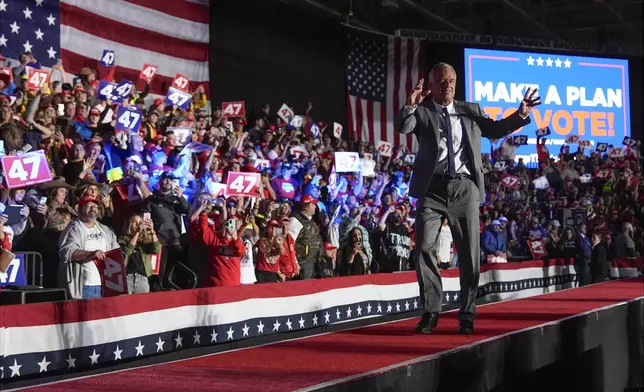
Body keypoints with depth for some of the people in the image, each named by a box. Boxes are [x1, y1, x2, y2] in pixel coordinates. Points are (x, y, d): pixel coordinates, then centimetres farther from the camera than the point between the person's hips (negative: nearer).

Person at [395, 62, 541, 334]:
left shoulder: (471, 110, 17)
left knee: (469, 253, 3)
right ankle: (430, 311, 4)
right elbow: (402, 127, -10)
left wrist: (520, 115, 6)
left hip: (465, 188, 2)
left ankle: (467, 315, 13)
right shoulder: (422, 112, 7)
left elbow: (495, 130, 21)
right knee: (424, 248, -8)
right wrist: (410, 105, -29)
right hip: (432, 189, -2)